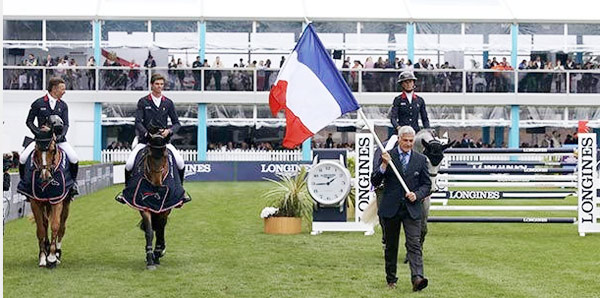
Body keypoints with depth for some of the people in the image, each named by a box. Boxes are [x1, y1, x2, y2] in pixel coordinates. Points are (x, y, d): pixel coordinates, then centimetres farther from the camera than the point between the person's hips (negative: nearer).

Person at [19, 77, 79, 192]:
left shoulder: (63, 105, 7)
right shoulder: (38, 103, -1)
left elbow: (65, 124, 2)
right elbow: (29, 121, 2)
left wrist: (61, 135, -17)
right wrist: (38, 132, -12)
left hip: (58, 138, 1)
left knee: (74, 159, -19)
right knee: (23, 158, -18)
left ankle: (73, 182, 6)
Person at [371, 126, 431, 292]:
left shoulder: (421, 159, 7)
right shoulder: (387, 156, 2)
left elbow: (427, 185, 10)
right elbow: (375, 182, -2)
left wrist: (417, 195, -9)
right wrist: (384, 166, -17)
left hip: (412, 209, 0)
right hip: (390, 209, 0)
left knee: (414, 244, -13)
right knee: (391, 246, 9)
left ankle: (417, 278, -24)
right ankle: (391, 279, 22)